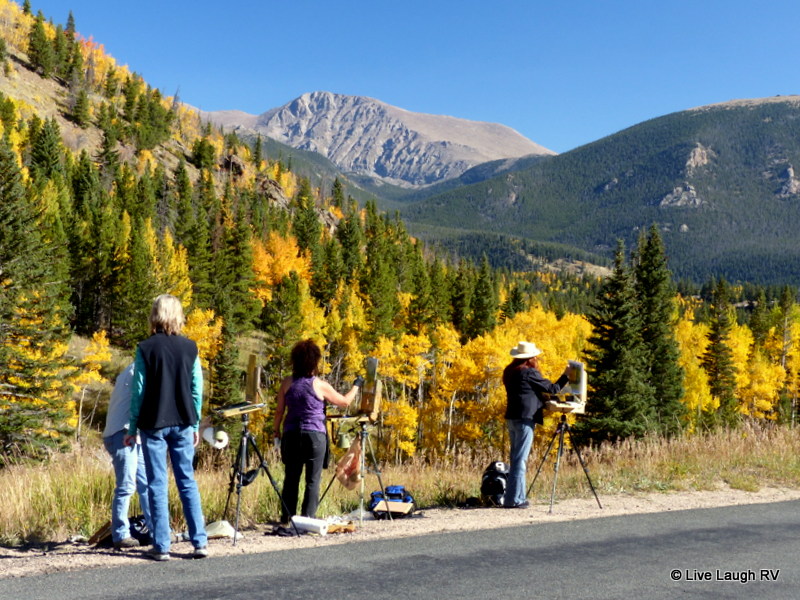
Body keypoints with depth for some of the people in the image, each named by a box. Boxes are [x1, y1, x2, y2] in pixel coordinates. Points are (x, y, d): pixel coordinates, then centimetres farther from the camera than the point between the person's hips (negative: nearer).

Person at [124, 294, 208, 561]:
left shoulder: (145, 348, -6)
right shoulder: (190, 347, 2)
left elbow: (138, 391, -5)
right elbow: (197, 389, 3)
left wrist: (132, 428, 3)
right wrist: (195, 424, 12)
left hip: (154, 424, -3)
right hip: (182, 424, 3)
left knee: (157, 486, 4)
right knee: (188, 482, 10)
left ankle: (162, 546, 5)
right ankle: (200, 542, 8)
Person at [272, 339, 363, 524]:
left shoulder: (287, 383, 2)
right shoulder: (320, 385, -6)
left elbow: (279, 410, 6)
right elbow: (345, 401, 4)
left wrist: (276, 429, 23)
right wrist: (356, 385, 20)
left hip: (291, 435, 3)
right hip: (315, 435, -3)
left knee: (291, 478, 11)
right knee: (313, 480, 3)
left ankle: (286, 518, 13)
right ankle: (307, 519, 0)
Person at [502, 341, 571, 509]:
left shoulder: (509, 372, 12)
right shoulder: (529, 372, -11)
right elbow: (552, 388, -5)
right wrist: (566, 376, 6)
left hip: (512, 418, 8)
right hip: (525, 418, -8)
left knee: (516, 458, 13)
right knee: (520, 459, -6)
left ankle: (516, 497, 16)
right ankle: (514, 499, -5)